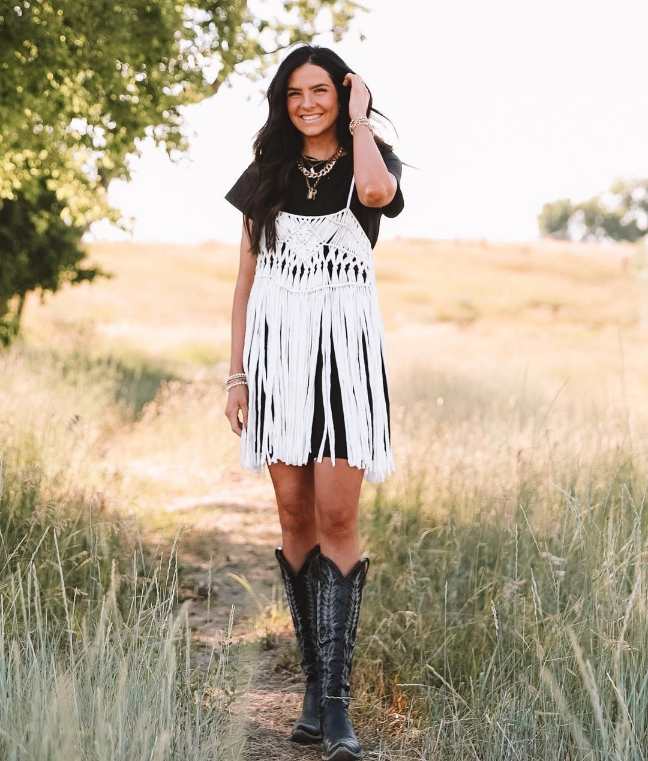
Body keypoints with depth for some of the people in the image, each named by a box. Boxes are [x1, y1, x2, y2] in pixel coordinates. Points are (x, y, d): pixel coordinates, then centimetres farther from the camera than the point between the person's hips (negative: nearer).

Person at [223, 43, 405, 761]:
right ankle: (314, 681, 10)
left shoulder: (369, 162, 6)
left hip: (345, 350, -3)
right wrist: (235, 373, 6)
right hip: (277, 348, 3)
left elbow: (377, 192, -22)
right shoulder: (267, 175, 14)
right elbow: (246, 281, 13)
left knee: (336, 518, -10)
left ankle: (335, 697, -9)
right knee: (294, 516, 2)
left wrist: (358, 117, -5)